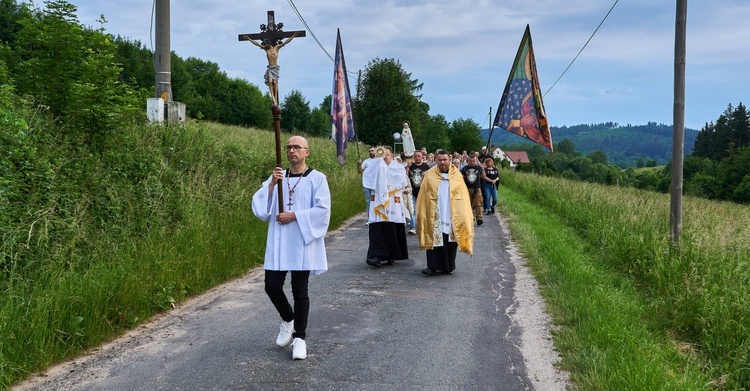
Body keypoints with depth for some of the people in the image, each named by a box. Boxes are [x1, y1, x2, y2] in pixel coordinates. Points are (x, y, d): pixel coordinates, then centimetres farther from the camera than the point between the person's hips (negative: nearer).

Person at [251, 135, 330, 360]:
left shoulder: (317, 178, -2)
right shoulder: (277, 177, 10)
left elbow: (322, 210, -10)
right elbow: (259, 205, 1)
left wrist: (294, 216, -15)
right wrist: (271, 185, -13)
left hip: (302, 243, -4)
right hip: (278, 243, 4)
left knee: (299, 291, 0)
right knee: (272, 287, 0)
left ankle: (299, 337, 13)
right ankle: (288, 319, 29)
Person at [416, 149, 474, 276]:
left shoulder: (457, 175, 4)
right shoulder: (430, 175, 2)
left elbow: (463, 197, 5)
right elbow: (423, 197, 3)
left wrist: (464, 216, -1)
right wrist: (422, 214, -3)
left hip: (452, 216, 1)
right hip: (435, 215, -1)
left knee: (450, 242, 6)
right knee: (435, 240, -5)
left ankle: (448, 266, 18)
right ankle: (433, 266, 0)